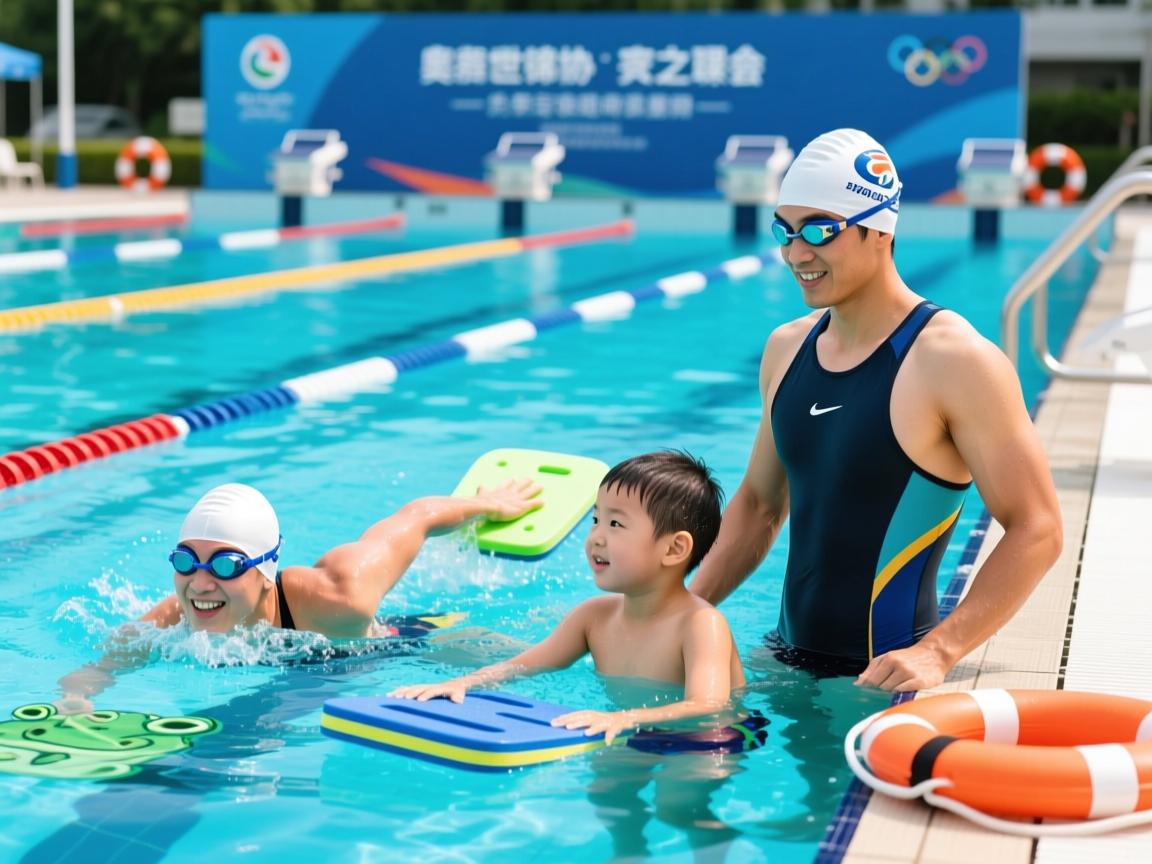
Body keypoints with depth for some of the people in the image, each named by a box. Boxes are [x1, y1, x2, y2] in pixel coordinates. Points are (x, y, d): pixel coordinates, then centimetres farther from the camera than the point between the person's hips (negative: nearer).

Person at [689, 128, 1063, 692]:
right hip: (789, 662, 6)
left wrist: (936, 652, -23)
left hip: (885, 678, -6)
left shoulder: (954, 361, -13)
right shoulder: (786, 348, 8)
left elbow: (1036, 531, -14)